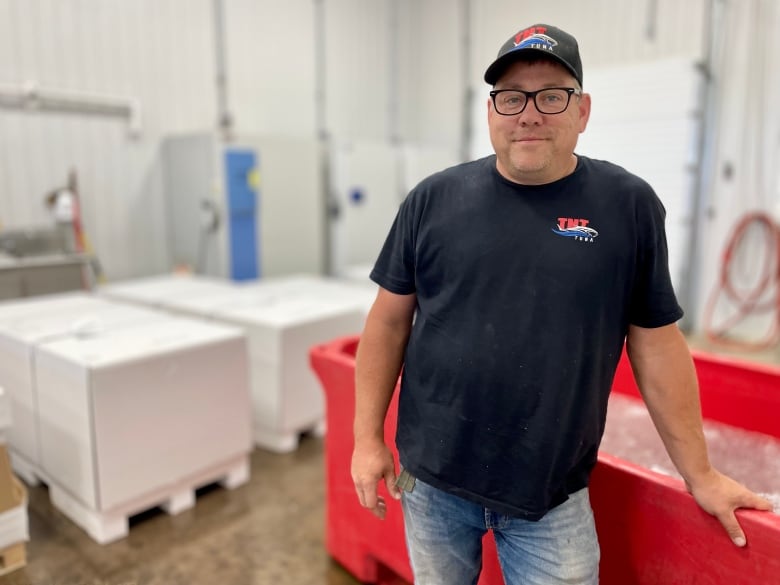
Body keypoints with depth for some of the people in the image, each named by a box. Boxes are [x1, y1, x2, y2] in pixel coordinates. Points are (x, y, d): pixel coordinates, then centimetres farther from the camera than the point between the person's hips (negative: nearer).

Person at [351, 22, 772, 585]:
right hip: (431, 478, 2)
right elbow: (389, 322, 0)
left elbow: (657, 345, 0)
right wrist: (368, 438, 0)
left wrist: (700, 473, 6)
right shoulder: (433, 199, -4)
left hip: (553, 496, -1)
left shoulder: (629, 205, -5)